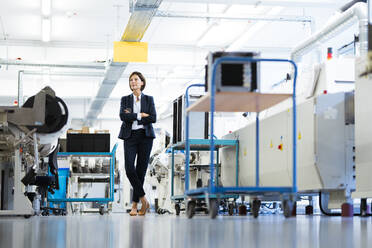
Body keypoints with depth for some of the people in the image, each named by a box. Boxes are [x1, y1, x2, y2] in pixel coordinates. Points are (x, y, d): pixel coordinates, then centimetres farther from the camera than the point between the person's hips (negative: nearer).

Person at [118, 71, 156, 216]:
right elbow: (123, 116, -6)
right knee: (129, 169, -15)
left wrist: (132, 116, -6)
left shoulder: (149, 99, 10)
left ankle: (135, 204, 6)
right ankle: (143, 199, -4)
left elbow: (153, 118, -5)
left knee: (141, 170, -2)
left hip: (145, 136, 0)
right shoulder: (125, 99, 12)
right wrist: (140, 115, -9)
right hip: (130, 136, 0)